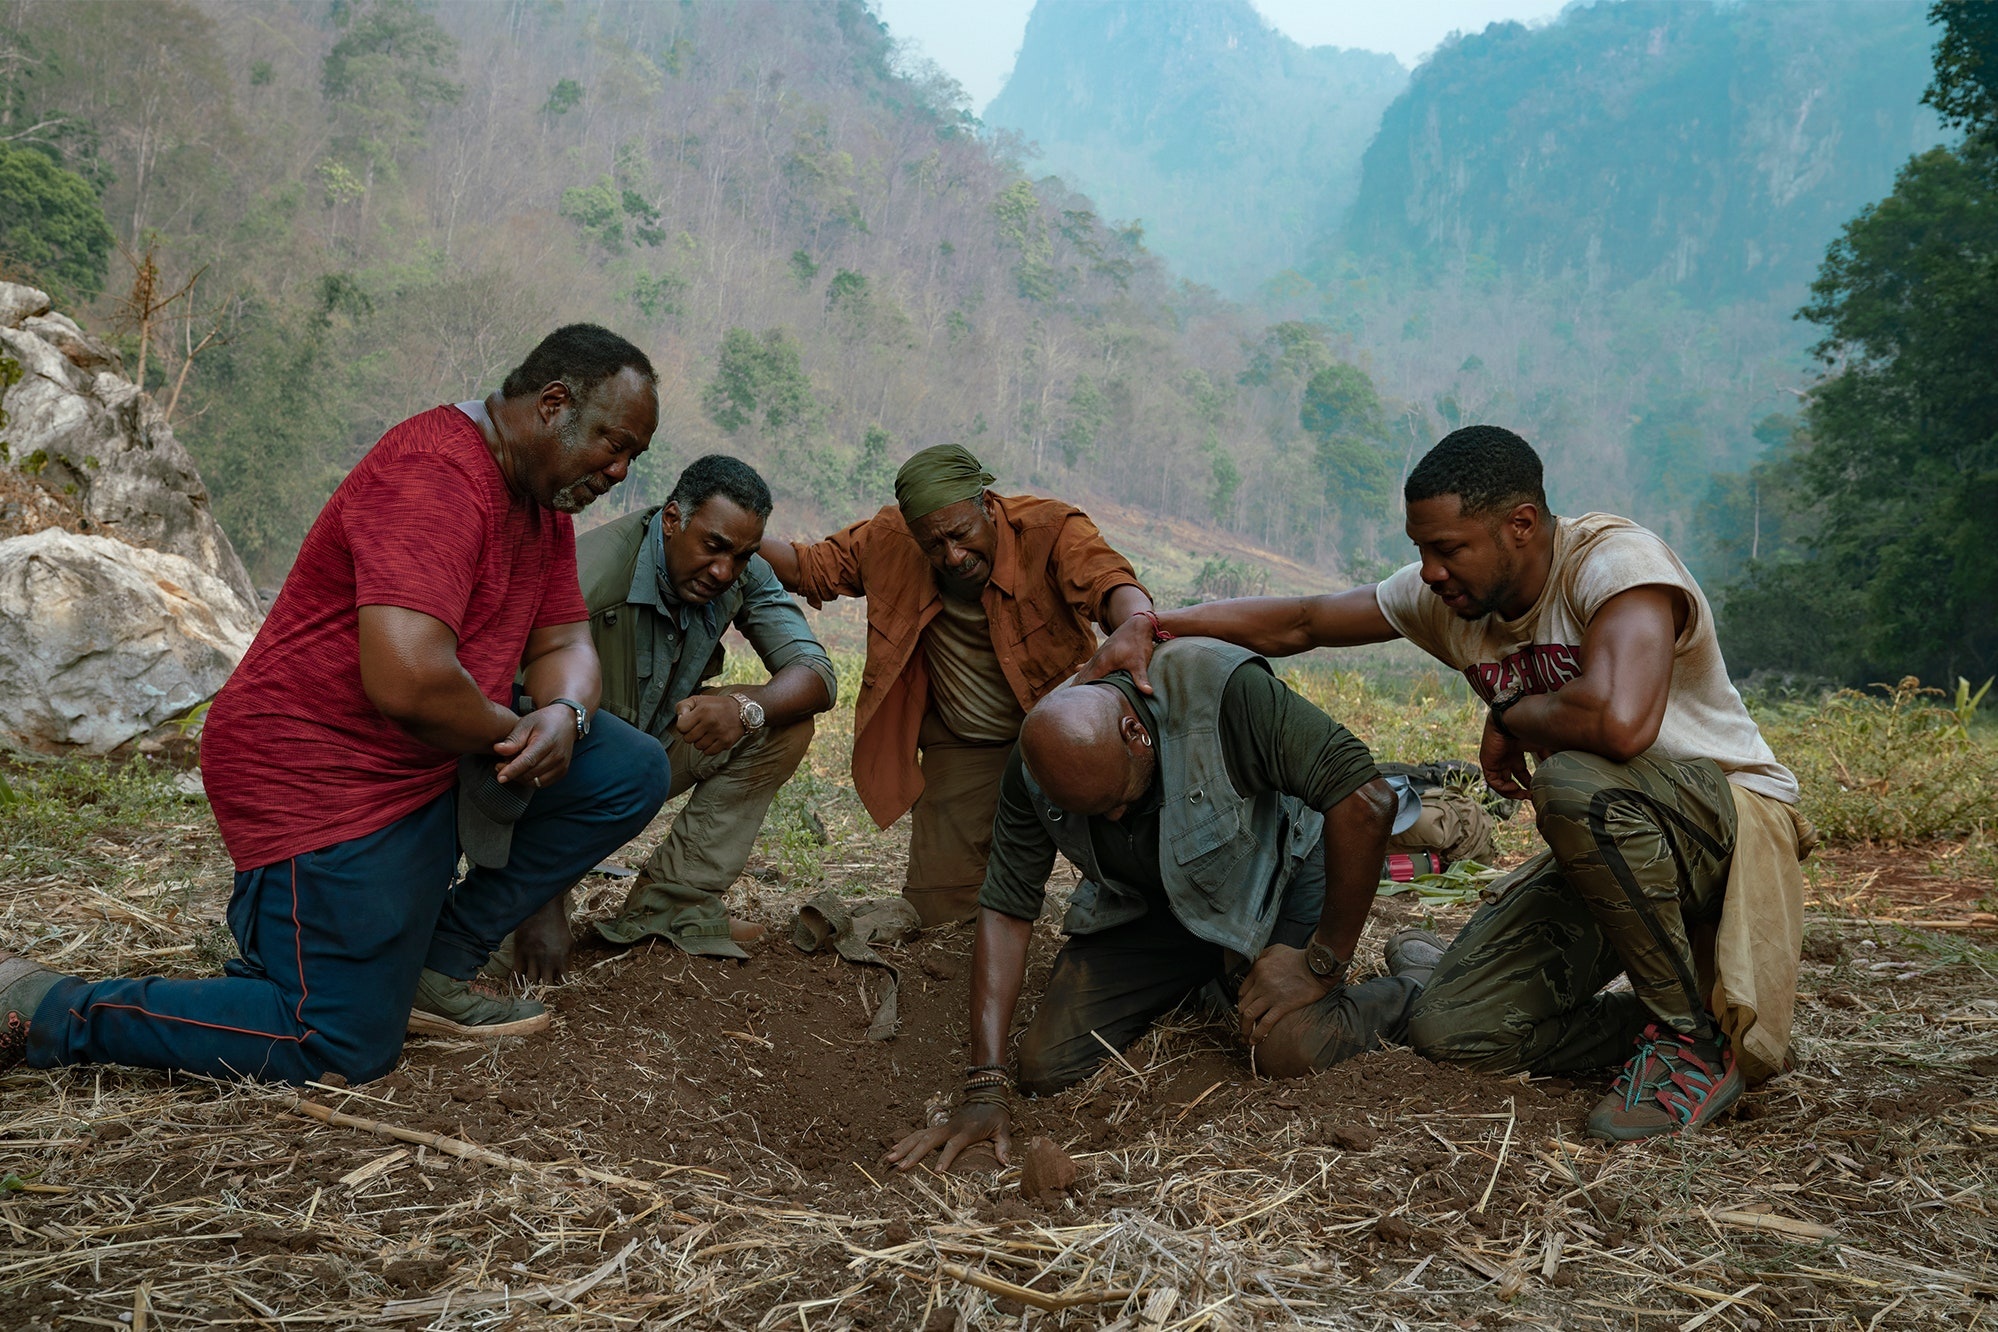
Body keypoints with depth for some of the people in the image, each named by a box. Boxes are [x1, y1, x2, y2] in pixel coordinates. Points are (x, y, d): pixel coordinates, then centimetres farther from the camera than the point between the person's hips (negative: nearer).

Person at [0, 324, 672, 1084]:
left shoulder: (545, 498, 9)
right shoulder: (434, 476, -24)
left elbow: (564, 642, 11)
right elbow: (406, 678, -35)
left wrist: (562, 714, -13)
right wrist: (511, 732, -16)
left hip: (439, 758, 10)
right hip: (322, 777, -10)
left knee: (629, 775, 0)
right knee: (344, 1050, -9)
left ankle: (434, 966, 6)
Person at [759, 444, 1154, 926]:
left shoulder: (1049, 528, -19)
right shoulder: (890, 540, -8)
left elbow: (1107, 579, -37)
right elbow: (809, 566, 4)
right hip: (961, 750, 3)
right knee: (938, 908, -3)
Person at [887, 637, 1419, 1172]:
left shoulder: (1225, 692, -35)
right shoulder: (1035, 767, -20)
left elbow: (1366, 801, -34)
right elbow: (1005, 910, -16)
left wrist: (1323, 964, -27)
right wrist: (984, 1091, -21)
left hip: (1271, 875, -4)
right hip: (1146, 904, 4)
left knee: (1290, 1050, -29)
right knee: (1047, 1067, -9)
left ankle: (1394, 999, 6)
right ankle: (1205, 983, 17)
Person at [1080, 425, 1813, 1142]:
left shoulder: (1615, 560, -24)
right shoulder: (1447, 597, -2)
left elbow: (1618, 721, -43)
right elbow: (1298, 622, 4)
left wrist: (1509, 717, -22)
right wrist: (1149, 626, -7)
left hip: (1732, 817, -6)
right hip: (1613, 846, 6)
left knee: (1573, 781, -39)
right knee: (1449, 1027, -9)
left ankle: (1700, 1040, -17)